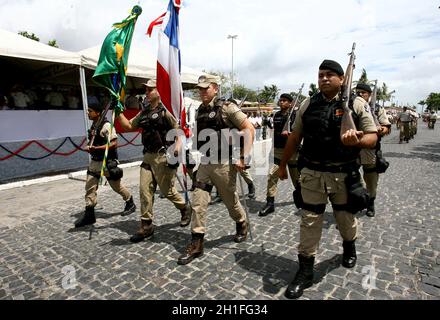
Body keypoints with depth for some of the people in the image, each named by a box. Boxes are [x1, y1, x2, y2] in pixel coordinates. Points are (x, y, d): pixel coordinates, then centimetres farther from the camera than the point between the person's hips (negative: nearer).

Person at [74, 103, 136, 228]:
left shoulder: (106, 125, -15)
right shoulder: (93, 126, 10)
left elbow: (114, 143, -21)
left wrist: (96, 148, -25)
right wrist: (90, 148, 4)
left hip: (108, 162, -8)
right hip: (95, 161, 8)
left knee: (116, 185, 6)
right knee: (89, 187, 3)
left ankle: (130, 204, 28)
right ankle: (89, 214, 11)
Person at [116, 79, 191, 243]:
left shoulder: (164, 111, -6)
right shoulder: (143, 113, 14)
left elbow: (178, 130, -5)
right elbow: (129, 126, 18)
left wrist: (178, 145, -20)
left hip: (163, 157, -7)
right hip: (148, 156, 7)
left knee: (167, 190, 2)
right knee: (145, 190, 3)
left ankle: (185, 209, 29)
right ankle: (146, 226, 12)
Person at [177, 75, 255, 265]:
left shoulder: (226, 107, -10)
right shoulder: (200, 111, 9)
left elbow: (249, 129, -12)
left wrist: (243, 157, -16)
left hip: (224, 164, -5)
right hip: (204, 164, 6)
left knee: (231, 201, 12)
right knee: (198, 203, 1)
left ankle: (242, 224, 42)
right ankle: (196, 244, 11)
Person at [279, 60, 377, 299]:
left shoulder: (357, 104, -2)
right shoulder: (308, 104, 5)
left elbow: (372, 137, -1)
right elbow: (295, 137, 10)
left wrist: (356, 140, -24)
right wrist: (283, 164, 13)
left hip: (344, 174, 0)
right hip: (312, 174, 1)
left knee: (346, 218, 19)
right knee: (309, 222, 4)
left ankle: (349, 247, 51)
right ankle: (305, 272, 18)